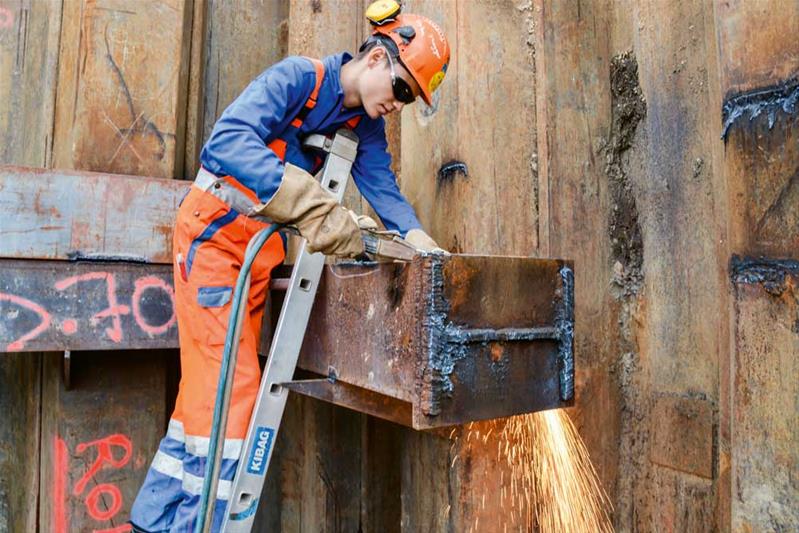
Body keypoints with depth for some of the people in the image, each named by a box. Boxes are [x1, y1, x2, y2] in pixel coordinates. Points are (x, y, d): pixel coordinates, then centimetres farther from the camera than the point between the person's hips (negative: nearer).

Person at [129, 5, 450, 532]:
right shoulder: (297, 77, -15)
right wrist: (316, 208, -41)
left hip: (265, 248, 7)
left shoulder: (367, 125, 8)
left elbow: (383, 188, 0)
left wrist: (421, 242, -19)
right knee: (228, 384, -11)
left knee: (212, 386, 9)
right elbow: (231, 138, -30)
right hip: (215, 232, -7)